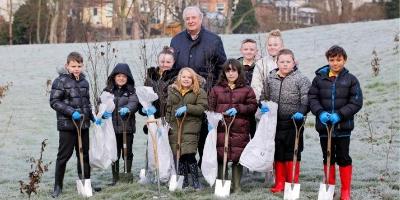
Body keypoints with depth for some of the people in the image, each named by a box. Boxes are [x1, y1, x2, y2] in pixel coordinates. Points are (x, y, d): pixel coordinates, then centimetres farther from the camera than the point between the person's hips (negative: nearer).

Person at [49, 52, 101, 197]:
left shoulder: (84, 81, 10)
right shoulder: (61, 81, -9)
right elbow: (54, 101, -13)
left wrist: (93, 117, 11)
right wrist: (71, 112, -21)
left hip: (83, 124, 6)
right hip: (67, 125, -6)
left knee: (85, 154, 13)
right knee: (64, 156, -1)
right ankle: (58, 186, 9)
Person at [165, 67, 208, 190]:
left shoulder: (199, 92, 4)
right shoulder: (172, 90, 16)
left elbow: (202, 108, -6)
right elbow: (167, 108, 16)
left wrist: (187, 108, -16)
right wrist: (167, 122, 8)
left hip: (190, 128, -4)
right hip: (174, 127, 4)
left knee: (189, 154, -14)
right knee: (178, 155, 4)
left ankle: (195, 181, -2)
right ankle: (184, 181, 16)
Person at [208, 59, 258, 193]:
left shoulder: (246, 90, 9)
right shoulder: (216, 89, 11)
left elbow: (253, 106, 3)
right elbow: (210, 108, 7)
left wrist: (238, 108, -10)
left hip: (240, 130, -1)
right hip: (221, 128, 1)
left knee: (237, 158, 2)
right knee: (221, 157, 3)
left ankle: (237, 186, 13)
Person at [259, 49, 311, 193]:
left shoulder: (301, 79, -5)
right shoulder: (271, 78, 7)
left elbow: (306, 101, -9)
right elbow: (264, 96, 17)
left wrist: (301, 113, -25)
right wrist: (263, 106, -2)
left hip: (294, 123, -4)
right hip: (275, 122, 4)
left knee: (292, 153, 3)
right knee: (278, 153, 11)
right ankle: (280, 183, 22)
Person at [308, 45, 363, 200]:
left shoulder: (351, 79, -2)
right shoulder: (319, 78, 2)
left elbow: (356, 102, -6)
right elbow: (312, 98, 2)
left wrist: (340, 114, -17)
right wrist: (320, 112, -15)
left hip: (343, 126, -2)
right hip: (324, 125, 2)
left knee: (343, 158, 4)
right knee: (328, 157, 12)